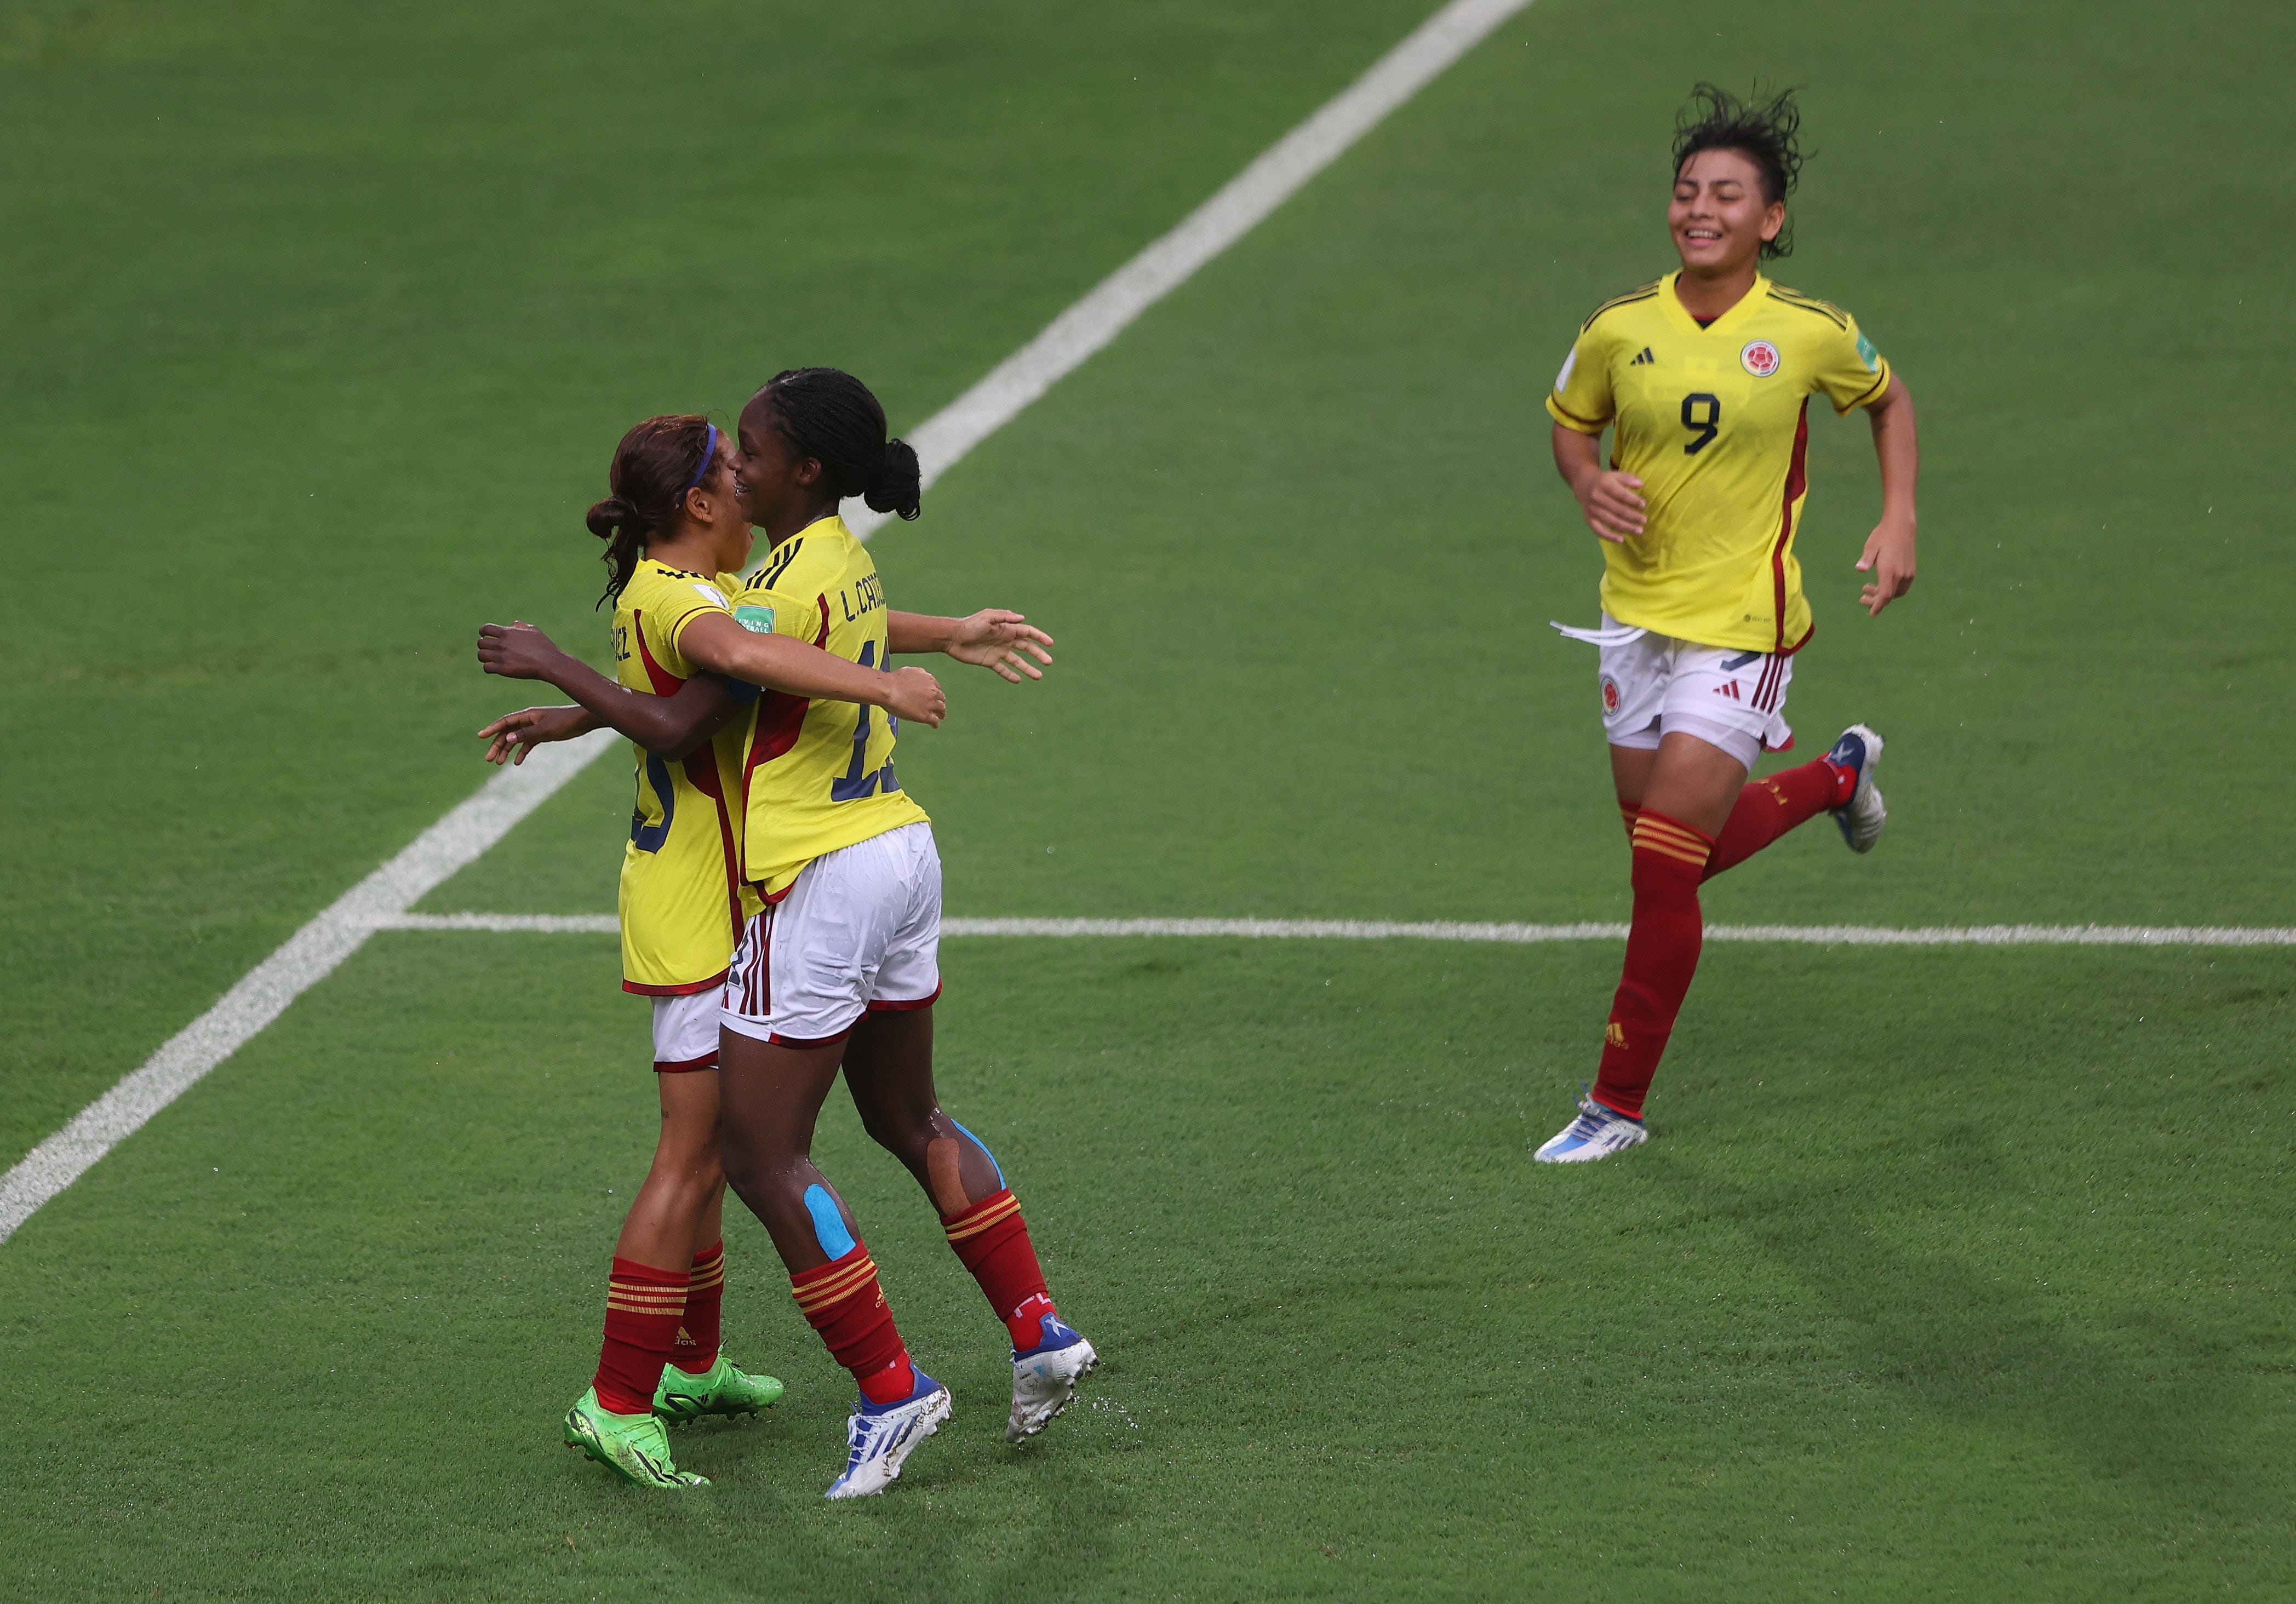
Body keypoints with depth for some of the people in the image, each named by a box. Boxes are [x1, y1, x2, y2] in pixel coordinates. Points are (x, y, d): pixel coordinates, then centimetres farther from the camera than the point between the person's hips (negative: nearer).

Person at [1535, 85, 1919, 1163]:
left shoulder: (1811, 334, -9)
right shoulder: (1620, 329, -5)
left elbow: (1887, 401, 12)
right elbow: (1570, 420, 14)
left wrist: (1898, 521, 0)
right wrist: (1588, 482, -8)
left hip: (1743, 629, -4)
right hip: (1637, 619, 4)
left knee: (1664, 866, -11)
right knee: (1672, 855, 15)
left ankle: (1619, 1104, 2)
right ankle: (1839, 776, 44)